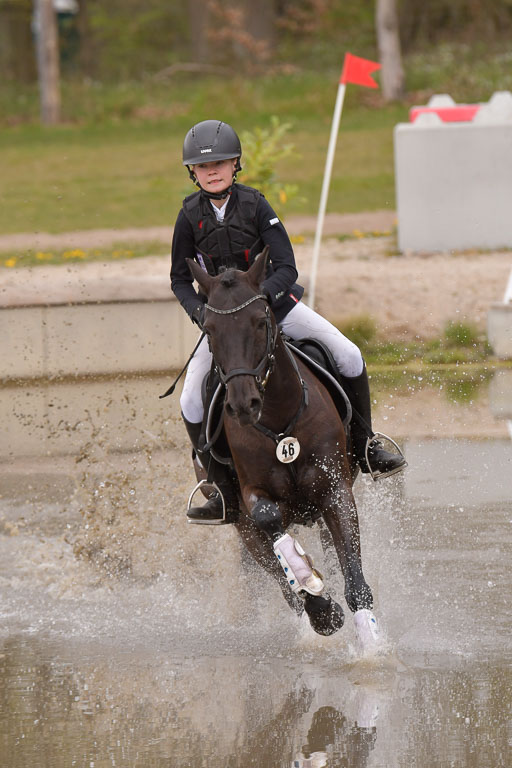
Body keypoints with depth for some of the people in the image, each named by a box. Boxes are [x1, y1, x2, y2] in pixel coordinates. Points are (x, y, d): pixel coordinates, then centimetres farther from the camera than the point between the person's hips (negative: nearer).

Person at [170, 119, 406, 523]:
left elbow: (286, 267, -13)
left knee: (349, 356, -14)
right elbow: (180, 280, 2)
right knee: (192, 404, -16)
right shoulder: (190, 216, -7)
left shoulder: (255, 205, -10)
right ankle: (225, 491, -4)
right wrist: (200, 311, -17)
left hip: (274, 301, -1)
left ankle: (364, 447, 6)